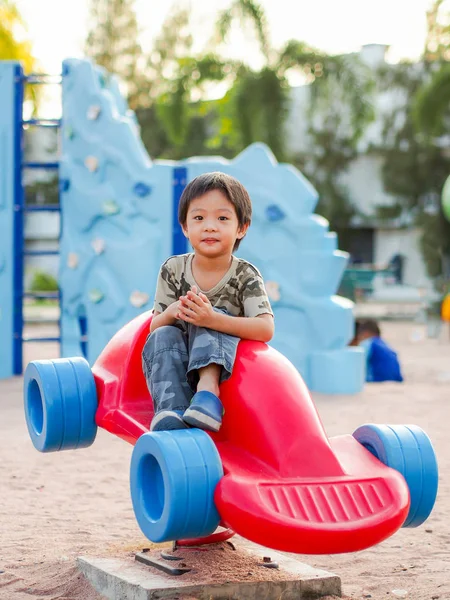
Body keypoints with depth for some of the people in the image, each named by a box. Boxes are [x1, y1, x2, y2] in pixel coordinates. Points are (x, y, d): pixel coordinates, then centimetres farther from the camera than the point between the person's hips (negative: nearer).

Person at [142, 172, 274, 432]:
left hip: (223, 363, -2)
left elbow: (266, 330, -21)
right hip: (178, 363, 3)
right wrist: (171, 313, -26)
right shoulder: (173, 270, 1)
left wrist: (211, 318, -36)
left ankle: (208, 387, -45)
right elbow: (155, 326, 1)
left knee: (211, 317, -26)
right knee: (163, 336, -28)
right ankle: (171, 412, -46)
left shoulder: (246, 275, -6)